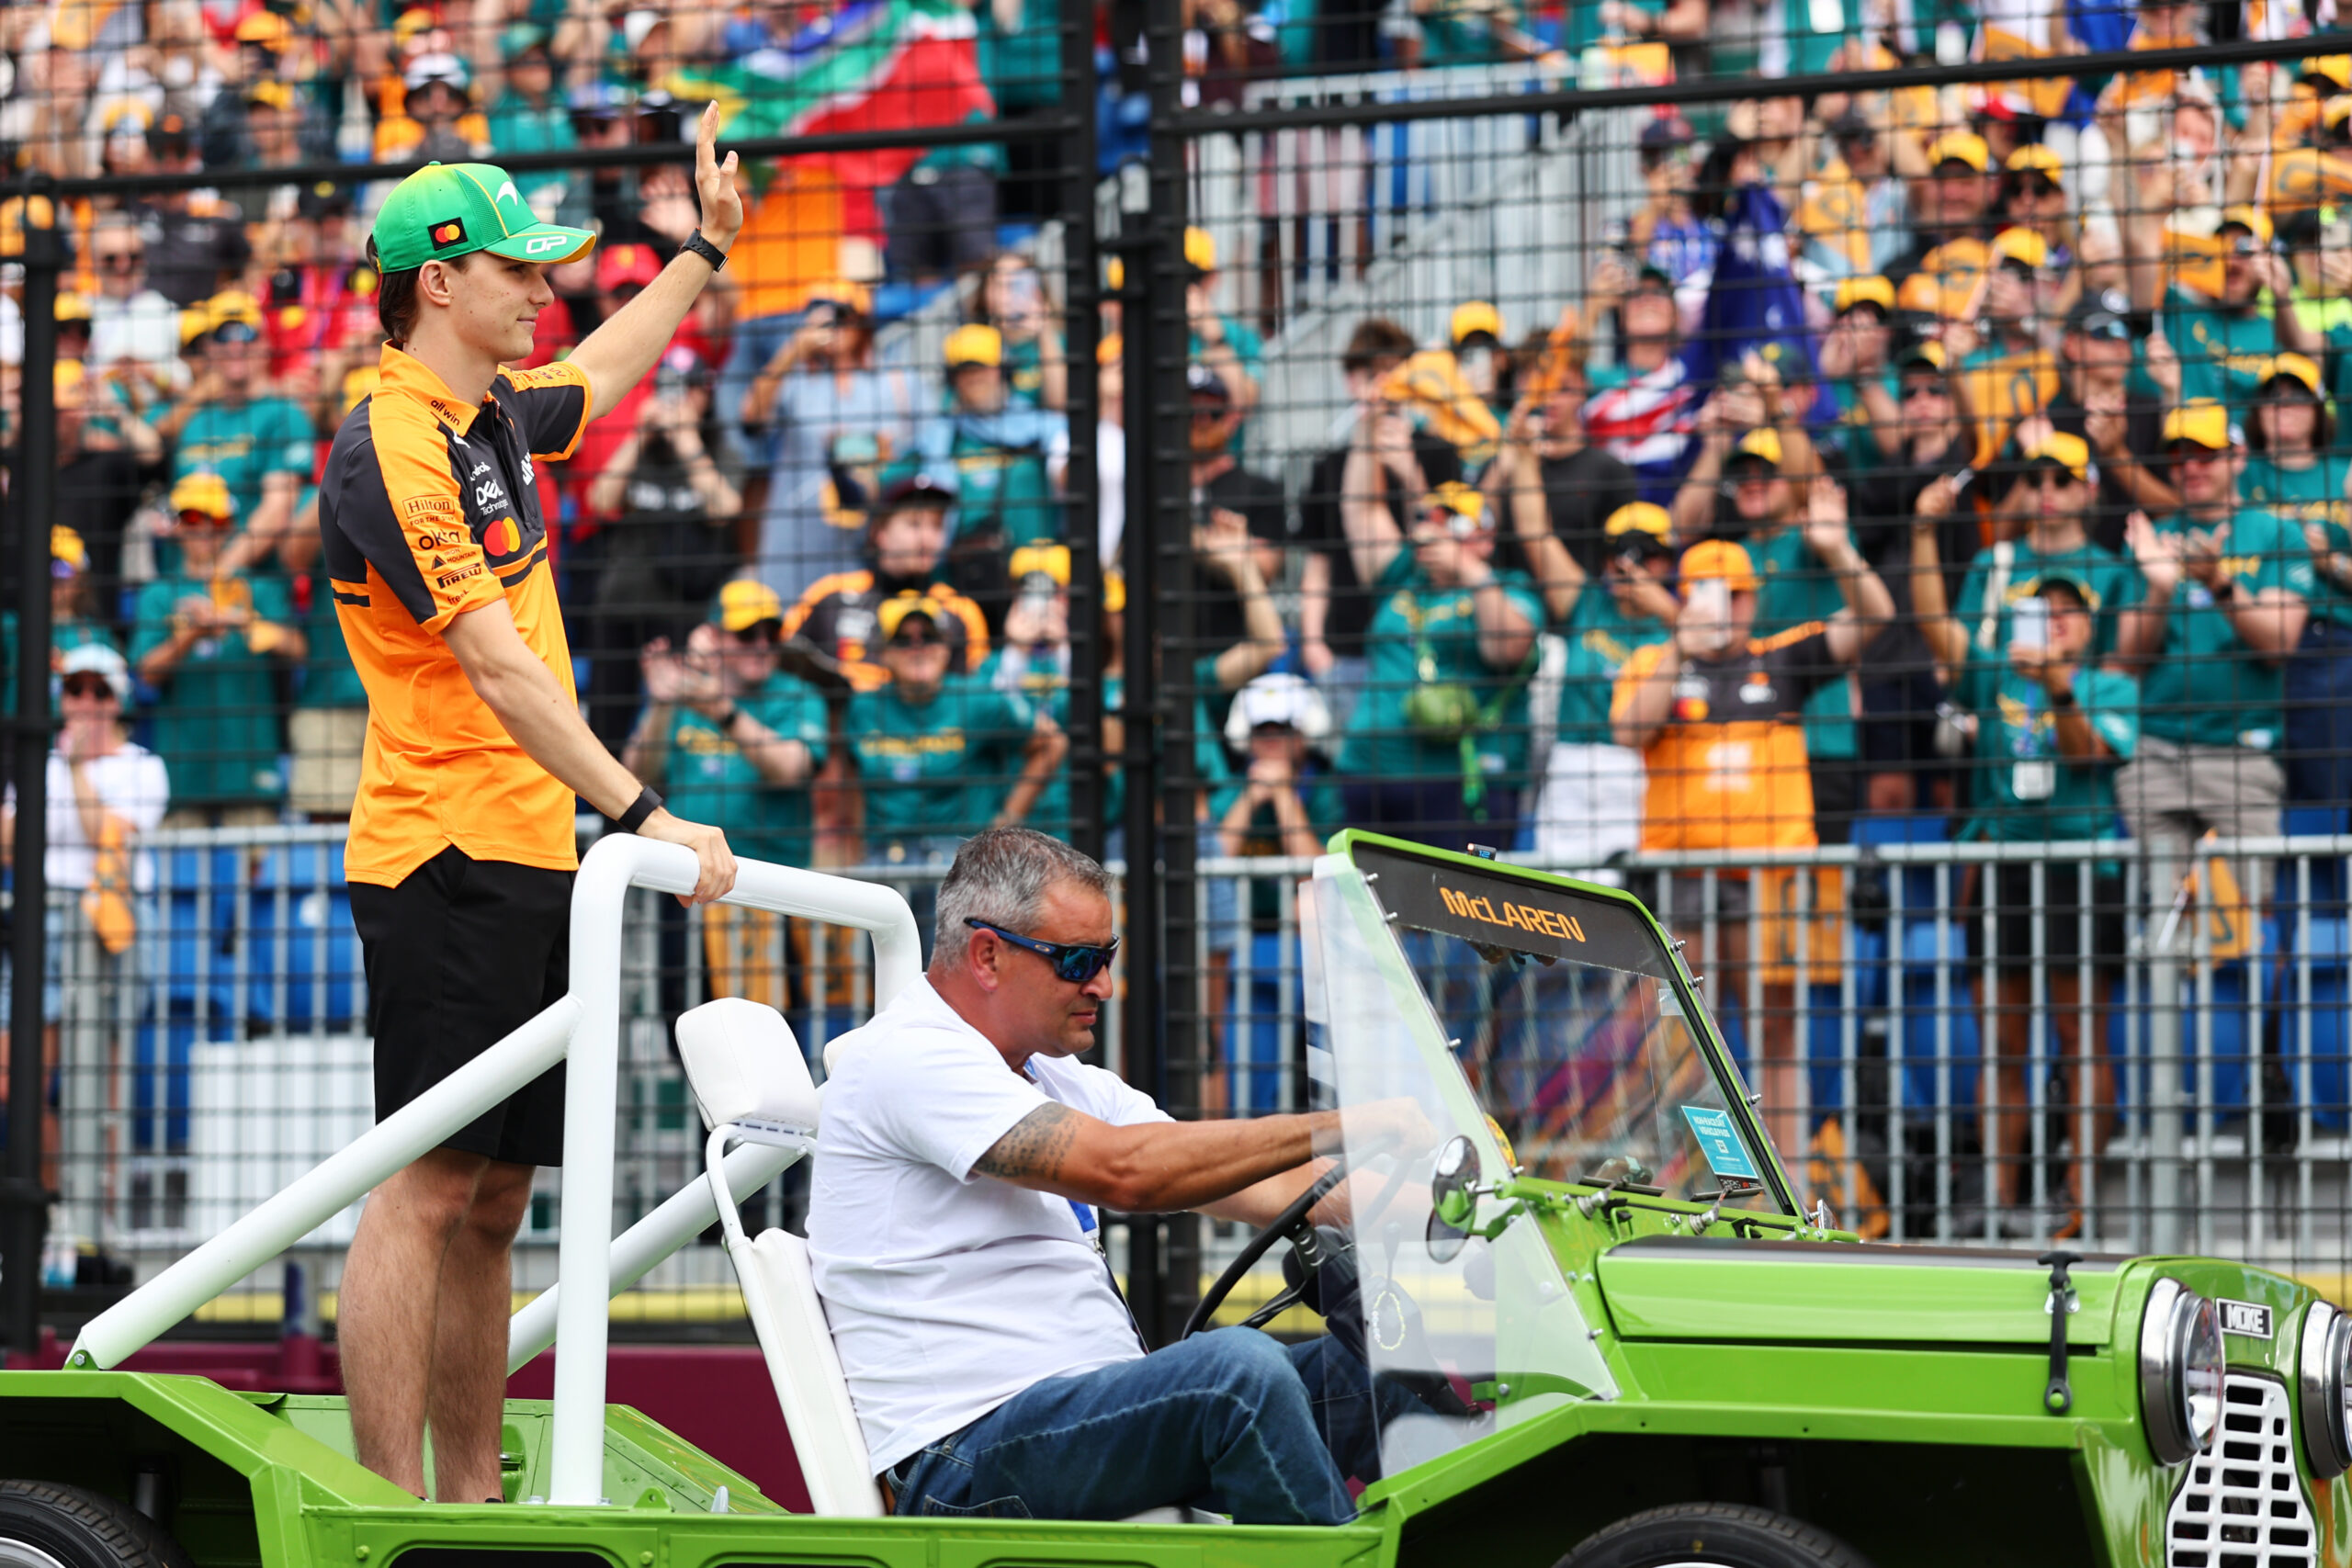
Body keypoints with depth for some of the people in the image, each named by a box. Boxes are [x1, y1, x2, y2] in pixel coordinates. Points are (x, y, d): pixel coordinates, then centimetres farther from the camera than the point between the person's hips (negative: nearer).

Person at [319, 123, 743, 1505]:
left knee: (493, 1197, 10)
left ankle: (472, 1498, 14)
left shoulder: (497, 420, 14)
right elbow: (499, 672, -22)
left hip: (526, 864, 9)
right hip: (446, 863, -9)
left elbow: (602, 374, 40)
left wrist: (707, 251, 44)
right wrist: (642, 814, -26)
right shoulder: (392, 453, -14)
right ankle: (392, 1507, -11)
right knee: (429, 1186, -11)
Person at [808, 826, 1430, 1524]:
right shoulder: (907, 1059, -10)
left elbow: (1260, 1188, 12)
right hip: (962, 1462, -9)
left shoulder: (1060, 1081, 20)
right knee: (1239, 1367, -30)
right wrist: (1342, 1130, -18)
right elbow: (1123, 1171, -22)